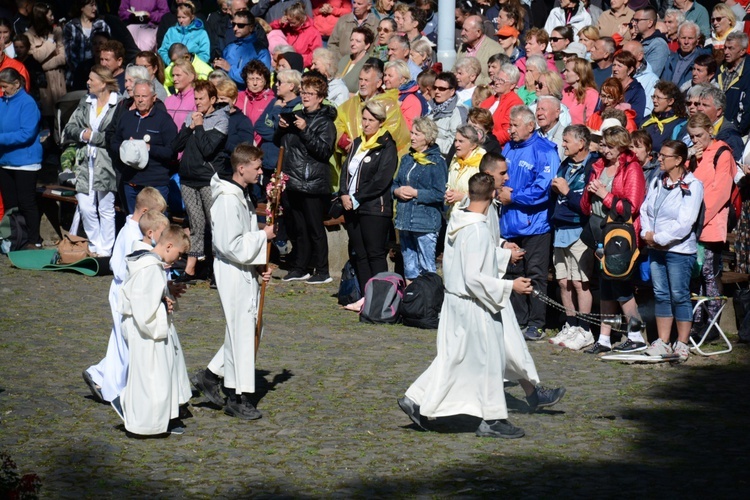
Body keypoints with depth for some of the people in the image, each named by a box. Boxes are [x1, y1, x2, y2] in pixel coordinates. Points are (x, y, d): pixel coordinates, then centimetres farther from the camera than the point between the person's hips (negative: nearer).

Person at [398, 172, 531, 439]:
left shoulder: (456, 222, 4)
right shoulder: (477, 230, -22)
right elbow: (474, 277, -25)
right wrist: (509, 286, -19)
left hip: (454, 300, 9)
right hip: (474, 306, -9)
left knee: (451, 357, 16)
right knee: (488, 358, 3)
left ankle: (416, 401, 16)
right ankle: (492, 419, 10)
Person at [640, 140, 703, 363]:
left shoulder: (692, 186, -11)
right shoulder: (657, 182, 10)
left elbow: (685, 223, -17)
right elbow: (645, 209, 13)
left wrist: (658, 237, -14)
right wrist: (647, 233, -5)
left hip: (679, 250, -7)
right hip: (655, 248, 7)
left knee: (679, 296, -3)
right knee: (661, 295, 9)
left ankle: (682, 344, 3)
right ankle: (662, 342, 15)